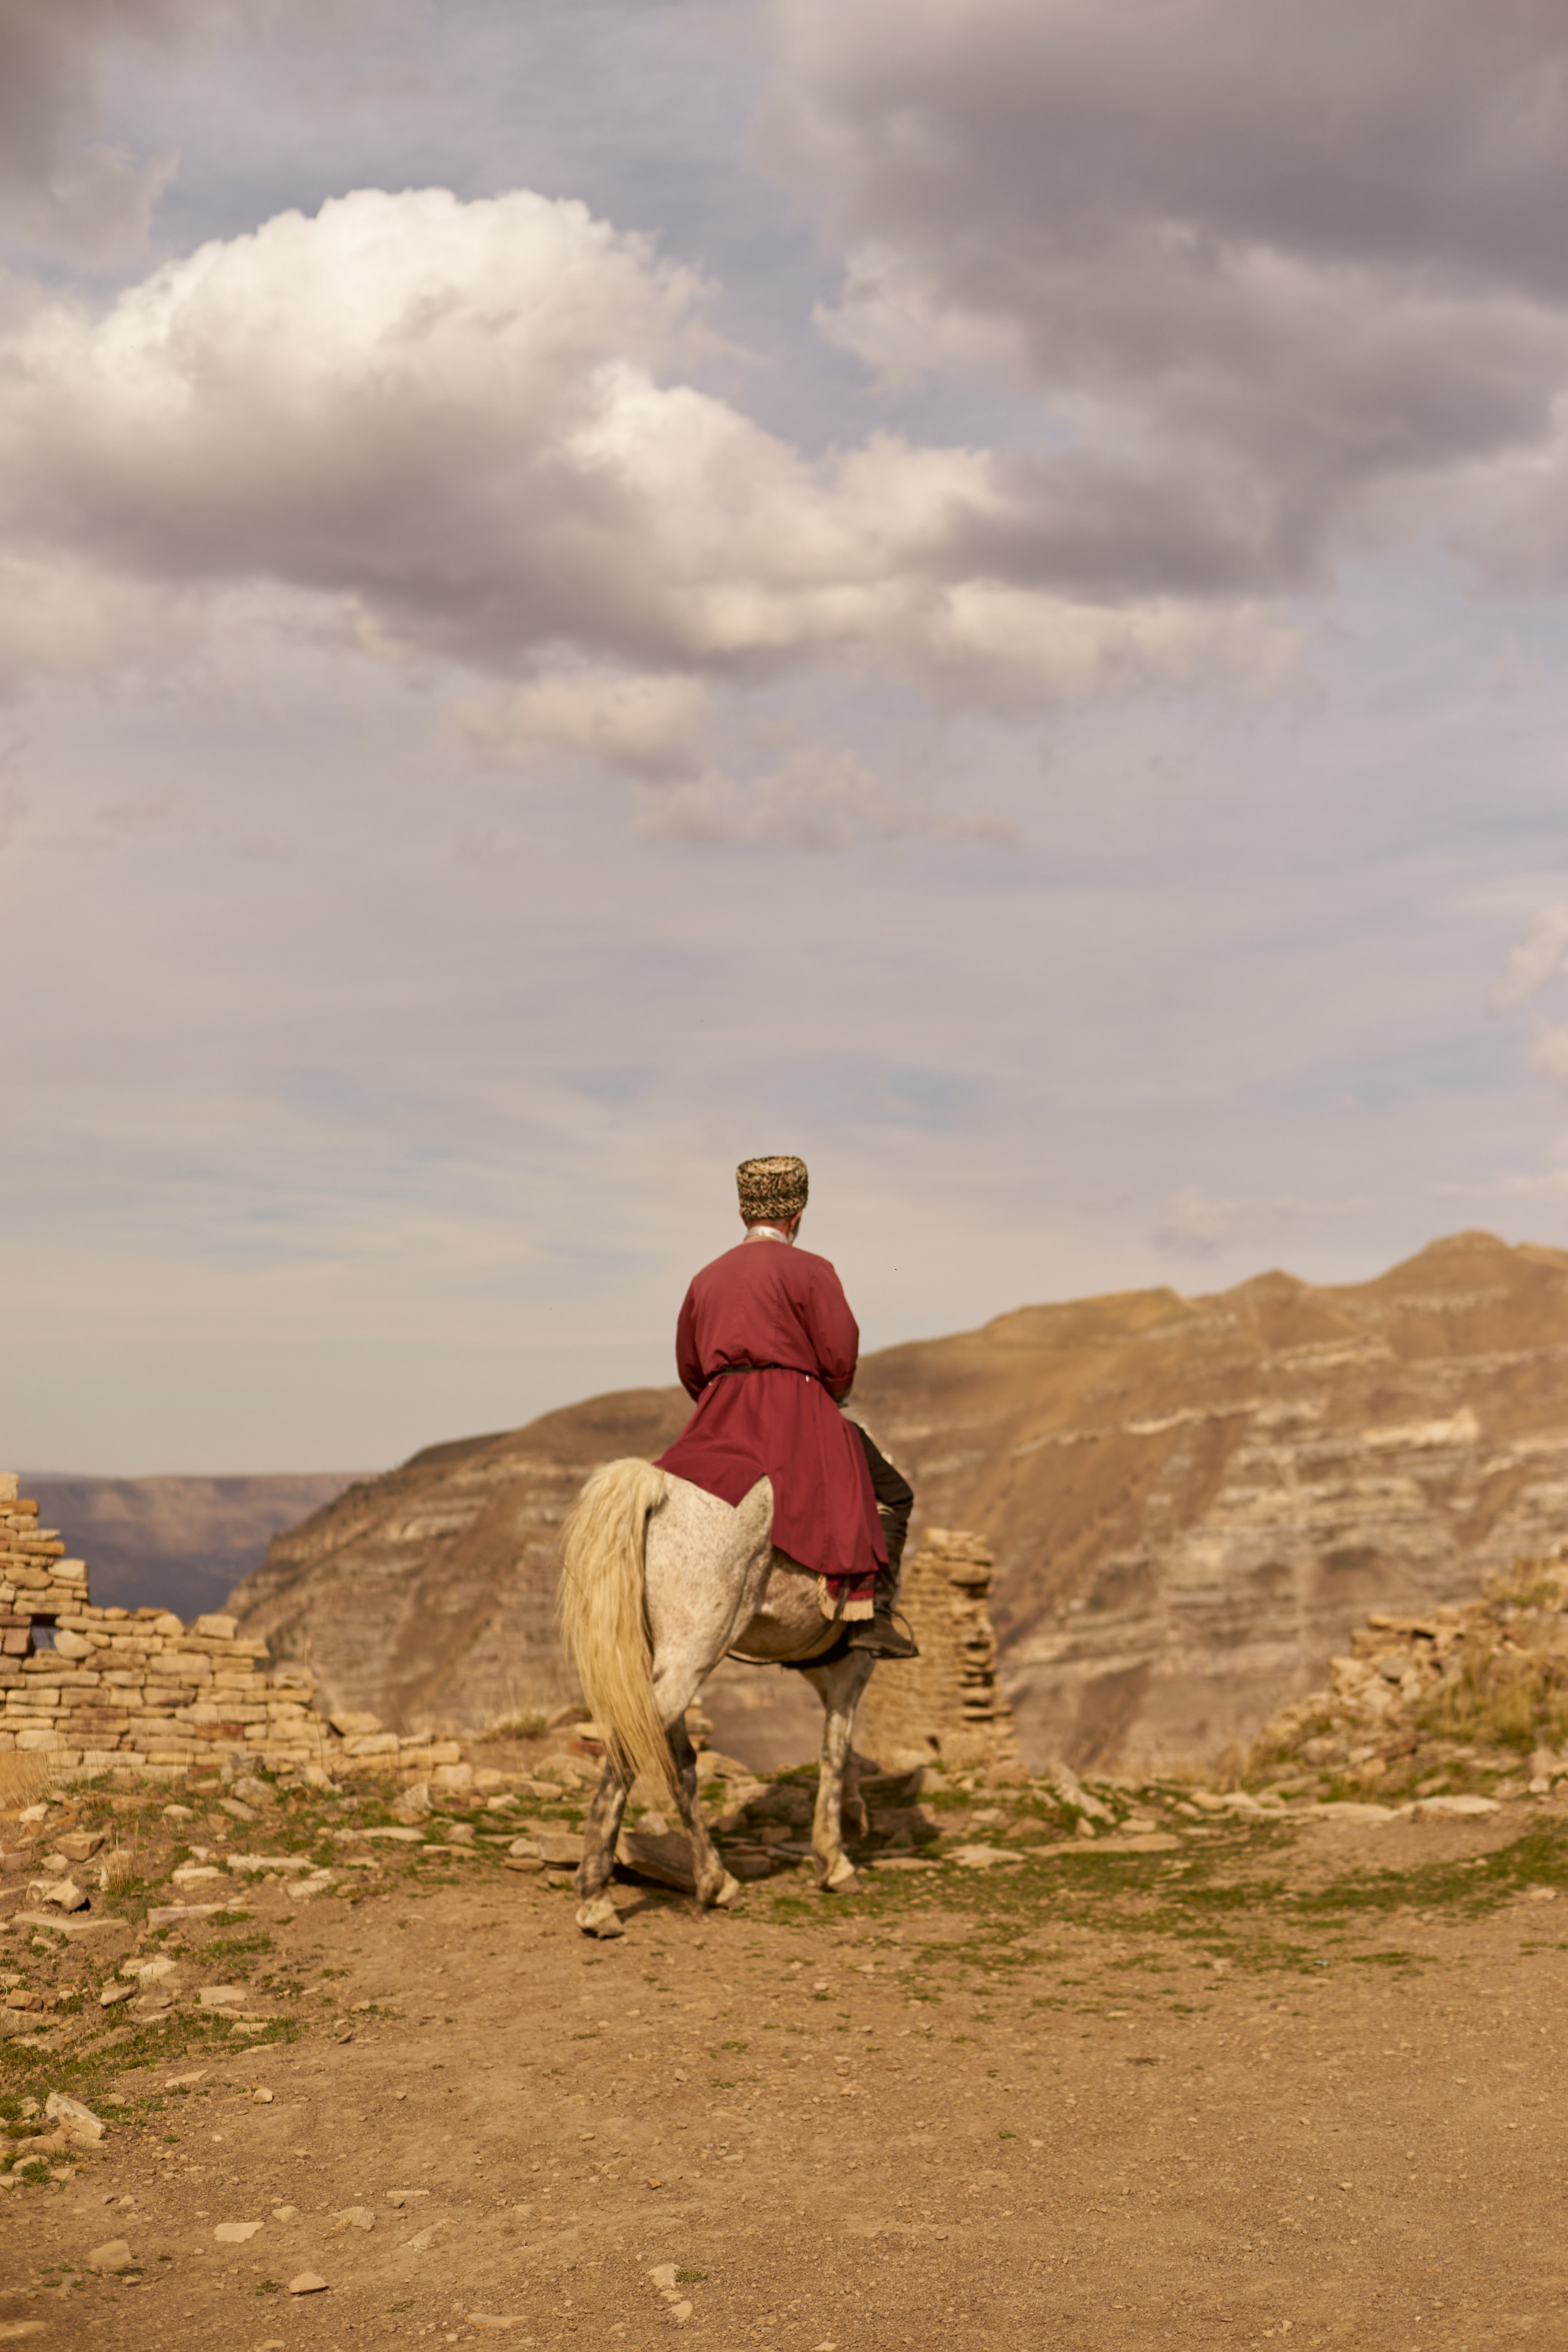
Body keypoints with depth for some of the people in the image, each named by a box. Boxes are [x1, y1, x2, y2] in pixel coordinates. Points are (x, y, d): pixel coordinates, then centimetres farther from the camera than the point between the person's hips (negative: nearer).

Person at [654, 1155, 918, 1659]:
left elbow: (689, 1369, 18)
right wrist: (829, 1402, 11)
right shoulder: (809, 1271, -3)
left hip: (719, 1424, 6)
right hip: (796, 1413, -6)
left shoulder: (707, 1277, 16)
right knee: (891, 1495, 1)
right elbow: (840, 1356, -8)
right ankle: (871, 1610, -13)